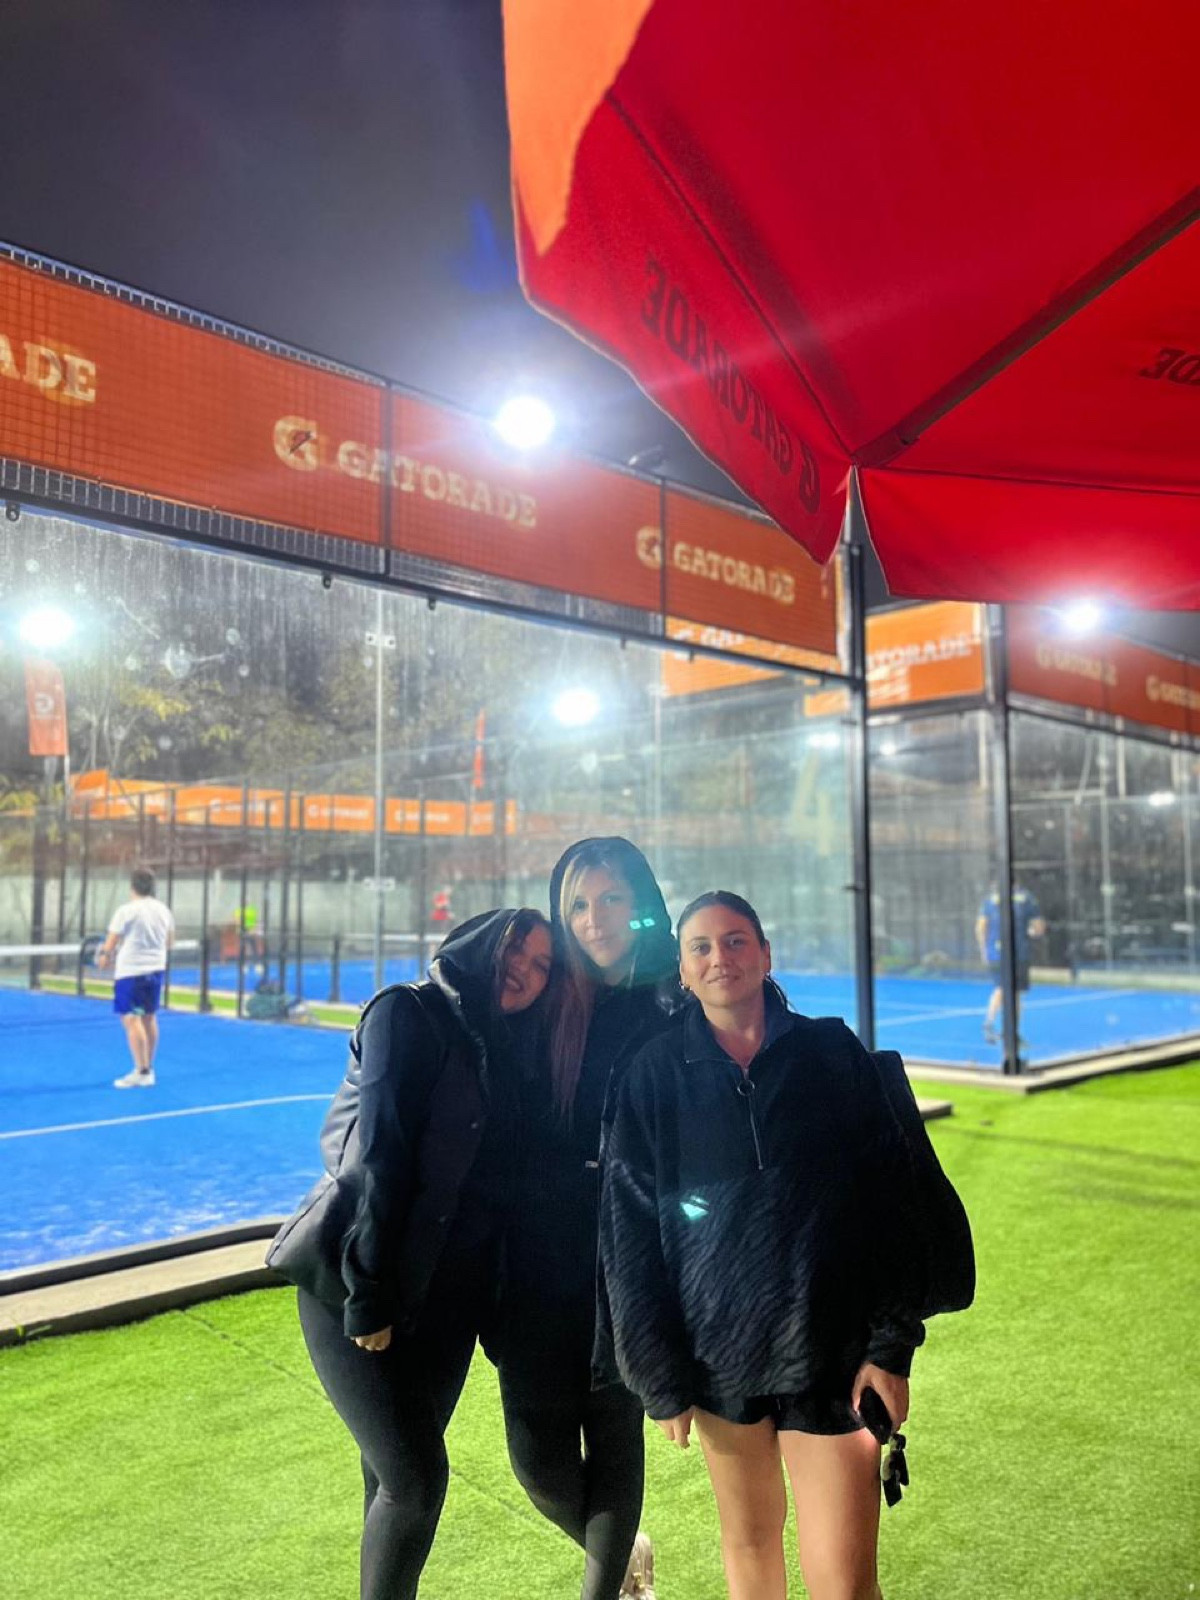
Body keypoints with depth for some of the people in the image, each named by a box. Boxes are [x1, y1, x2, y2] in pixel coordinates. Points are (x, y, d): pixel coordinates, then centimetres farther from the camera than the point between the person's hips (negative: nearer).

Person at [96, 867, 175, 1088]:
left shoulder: (126, 911, -13)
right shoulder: (163, 910, 5)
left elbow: (110, 944, -9)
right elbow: (169, 942, 14)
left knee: (131, 1019, -5)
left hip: (130, 971, -7)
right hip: (156, 969, 7)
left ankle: (142, 1072, -9)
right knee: (149, 1018, 13)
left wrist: (104, 956, 11)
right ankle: (148, 1069, 21)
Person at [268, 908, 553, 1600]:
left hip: (447, 1295, 5)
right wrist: (367, 1296, -17)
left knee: (401, 1471, 12)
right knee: (413, 1476, -5)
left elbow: (499, 1174, 9)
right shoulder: (409, 1013, -10)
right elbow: (376, 1155, -15)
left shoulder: (503, 1046, 10)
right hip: (358, 1284, -5)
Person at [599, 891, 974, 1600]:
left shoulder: (834, 1054, -3)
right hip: (718, 1343, 2)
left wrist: (891, 1346, -7)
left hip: (831, 1347, -1)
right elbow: (631, 1231, -1)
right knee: (748, 1539, 18)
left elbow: (896, 1202, -2)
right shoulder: (656, 1075, -2)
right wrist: (661, 1376, -1)